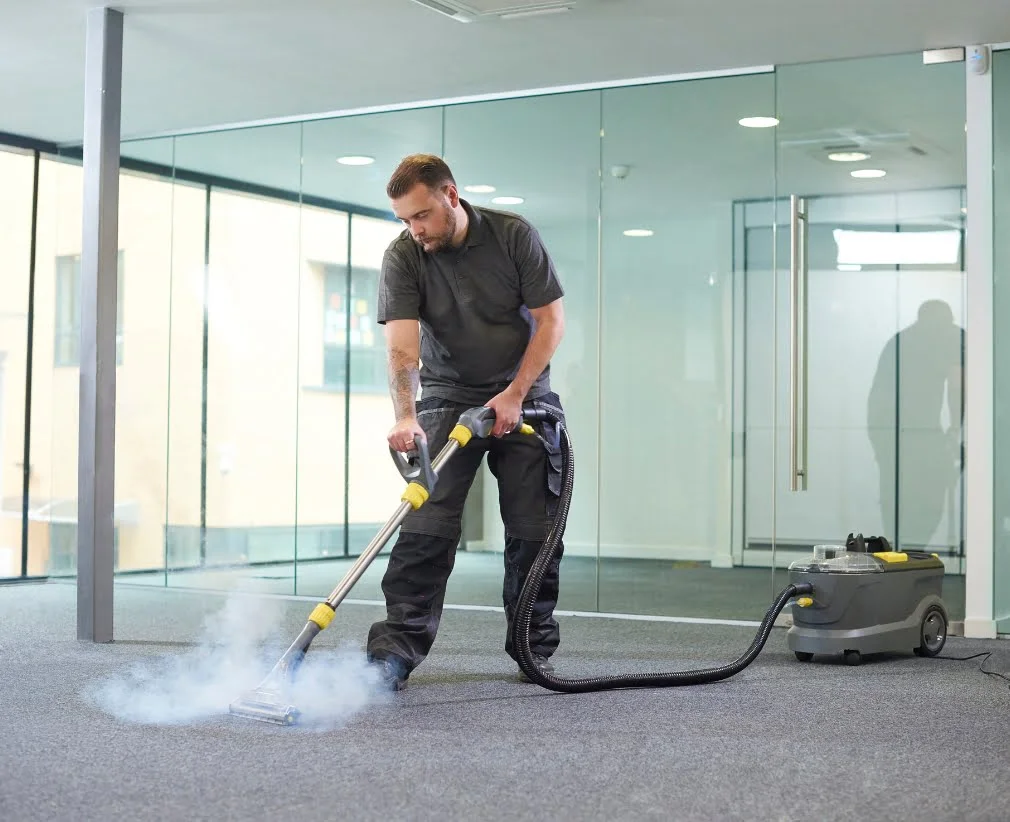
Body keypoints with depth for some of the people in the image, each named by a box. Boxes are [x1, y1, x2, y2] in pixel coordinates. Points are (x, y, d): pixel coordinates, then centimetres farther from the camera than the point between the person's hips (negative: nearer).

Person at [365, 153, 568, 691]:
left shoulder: (514, 236, -12)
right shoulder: (402, 257, -12)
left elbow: (551, 318, -9)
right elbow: (402, 345, -22)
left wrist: (515, 394, -16)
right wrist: (405, 416, -38)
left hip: (522, 396, 1)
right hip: (448, 399, 0)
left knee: (534, 529, 1)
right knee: (426, 524, -12)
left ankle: (535, 650, 14)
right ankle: (395, 651, -12)